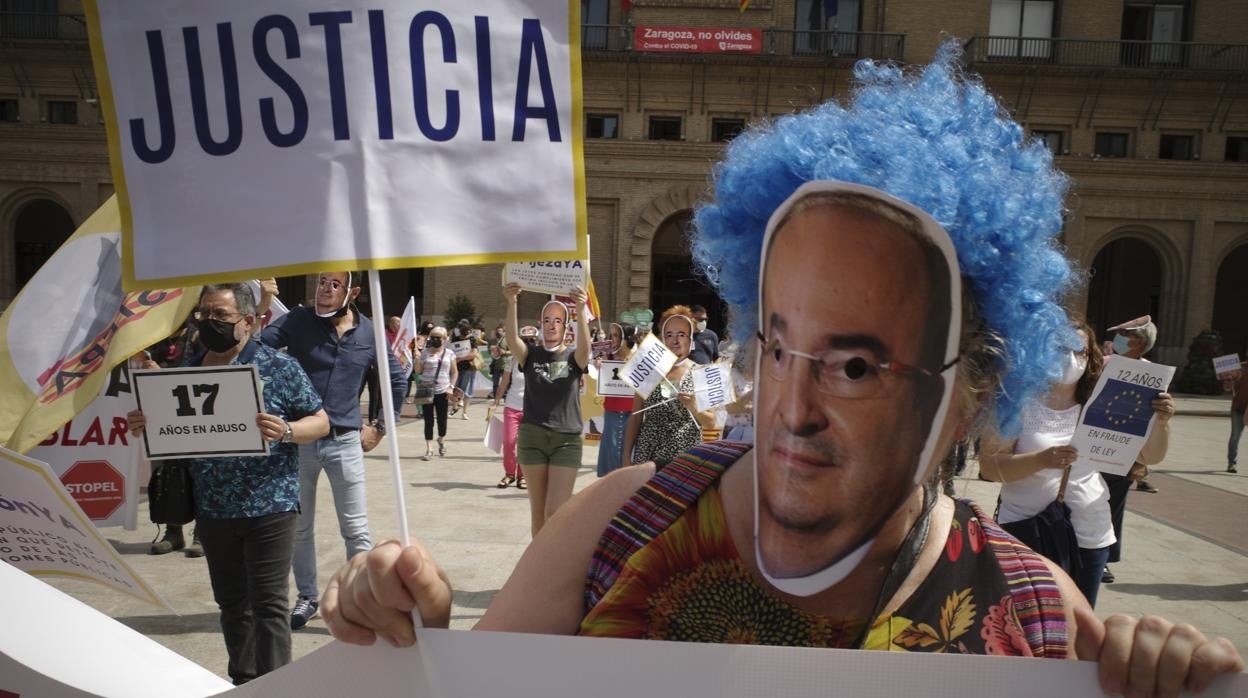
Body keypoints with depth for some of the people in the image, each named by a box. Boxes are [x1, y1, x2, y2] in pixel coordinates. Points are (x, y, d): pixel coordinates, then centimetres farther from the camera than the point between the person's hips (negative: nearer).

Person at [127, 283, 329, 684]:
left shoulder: (279, 366, -8)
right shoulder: (189, 370, 7)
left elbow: (320, 422, -6)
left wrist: (286, 431, -25)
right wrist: (147, 425, -4)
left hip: (267, 507, -5)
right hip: (212, 510, 6)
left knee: (268, 603, -1)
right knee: (231, 602, 18)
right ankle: (242, 682, 34)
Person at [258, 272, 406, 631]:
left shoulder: (369, 333, -2)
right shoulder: (298, 320, -5)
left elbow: (397, 381, 11)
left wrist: (379, 427, 8)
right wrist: (261, 305, -29)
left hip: (344, 442, 0)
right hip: (299, 438, 1)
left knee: (356, 530, 5)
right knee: (299, 526, 14)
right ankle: (307, 597, 31)